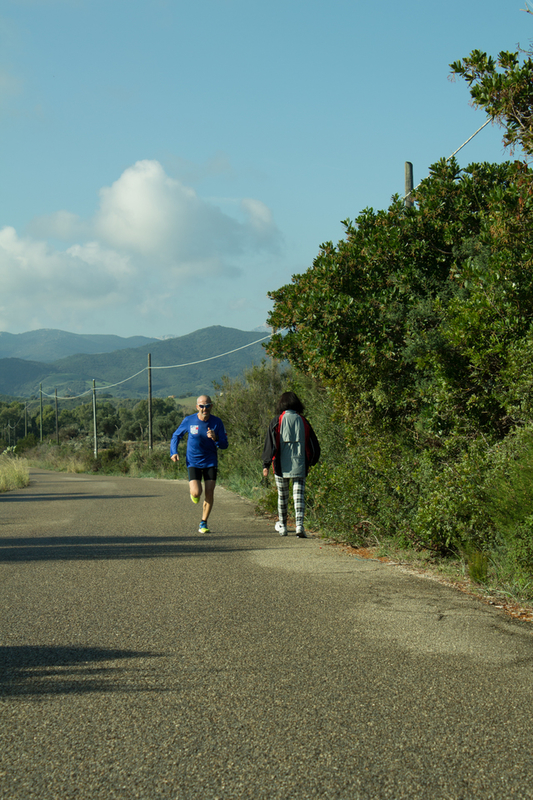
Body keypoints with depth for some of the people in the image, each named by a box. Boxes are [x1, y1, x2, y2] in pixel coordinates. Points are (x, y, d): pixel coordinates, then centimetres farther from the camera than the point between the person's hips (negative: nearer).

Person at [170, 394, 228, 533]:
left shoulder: (217, 422, -6)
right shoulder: (189, 421, -7)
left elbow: (224, 445, -5)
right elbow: (176, 436, 9)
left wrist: (215, 438, -26)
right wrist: (173, 452, -6)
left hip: (210, 463, 1)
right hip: (193, 462, -1)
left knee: (209, 494, -5)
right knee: (196, 493, -16)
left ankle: (203, 524, 10)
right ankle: (194, 494, 24)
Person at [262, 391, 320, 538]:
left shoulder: (278, 421, -2)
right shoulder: (303, 421, 4)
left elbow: (270, 444, -5)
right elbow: (313, 445, 8)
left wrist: (266, 465, -1)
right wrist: (310, 462, 22)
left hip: (281, 466, 0)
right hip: (300, 466, 0)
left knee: (282, 496, 13)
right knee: (299, 495, -2)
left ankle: (282, 526, 25)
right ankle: (299, 525, -18)